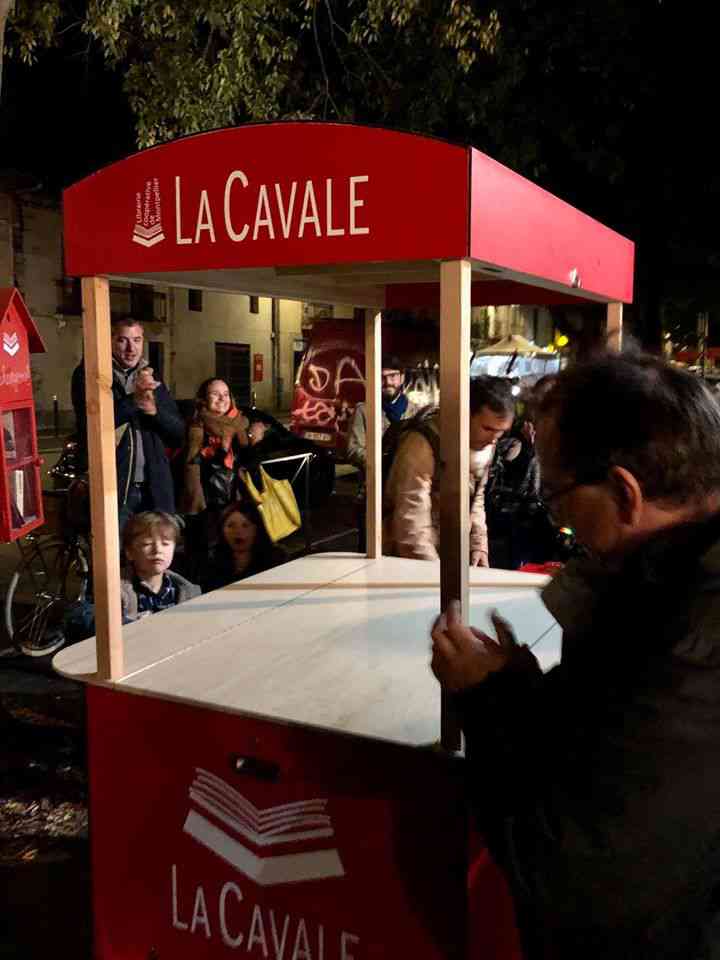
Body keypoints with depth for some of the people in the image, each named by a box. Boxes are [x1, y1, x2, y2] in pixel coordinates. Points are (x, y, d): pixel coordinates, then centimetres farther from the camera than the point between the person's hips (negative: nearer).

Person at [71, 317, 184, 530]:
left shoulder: (151, 380, 14)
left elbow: (179, 434, 11)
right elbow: (88, 425, -13)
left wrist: (154, 410, -9)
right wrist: (133, 399, -21)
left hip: (155, 488, 4)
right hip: (113, 488, -4)